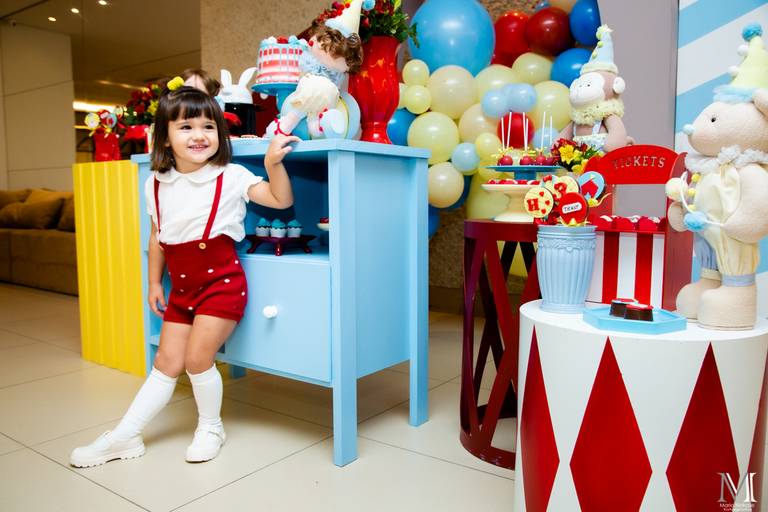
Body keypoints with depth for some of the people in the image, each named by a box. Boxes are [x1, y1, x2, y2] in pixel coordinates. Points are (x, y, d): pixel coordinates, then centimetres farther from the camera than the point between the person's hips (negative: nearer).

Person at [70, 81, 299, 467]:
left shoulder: (230, 177, -9)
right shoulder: (157, 185, 3)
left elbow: (281, 200, -7)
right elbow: (157, 237, 13)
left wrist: (273, 163, -23)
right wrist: (154, 282, 16)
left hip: (221, 281, -4)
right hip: (181, 288, 5)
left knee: (197, 358, -10)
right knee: (166, 362, 9)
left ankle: (210, 427, 16)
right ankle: (125, 437, 21)